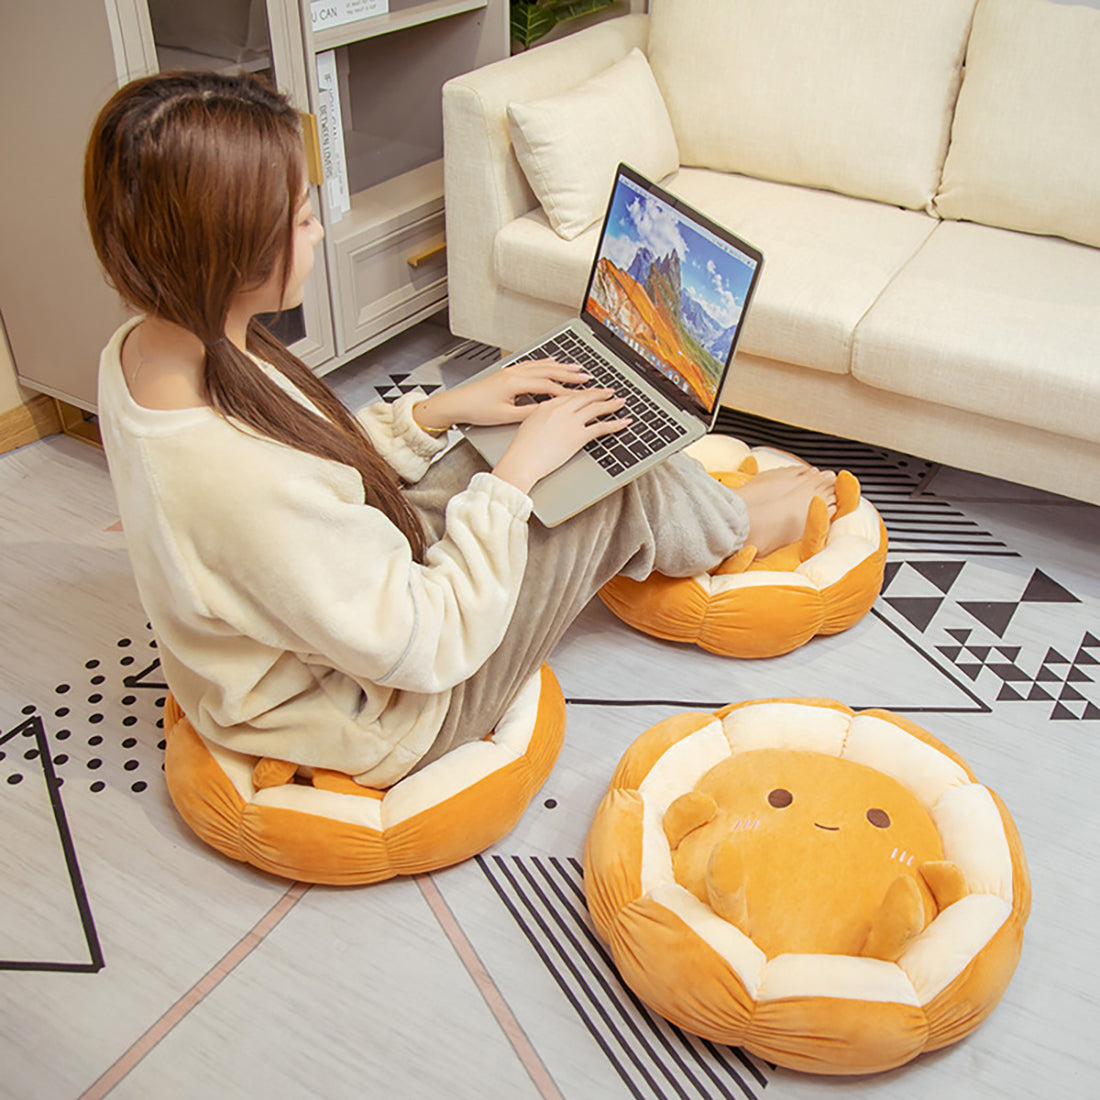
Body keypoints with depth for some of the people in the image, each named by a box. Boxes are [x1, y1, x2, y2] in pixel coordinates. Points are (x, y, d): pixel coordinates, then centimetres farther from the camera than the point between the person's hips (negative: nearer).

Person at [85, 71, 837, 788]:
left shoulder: (142, 349, -11)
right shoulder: (239, 480, -40)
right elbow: (432, 647, -28)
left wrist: (438, 411, -4)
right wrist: (517, 473, -21)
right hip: (378, 720, -8)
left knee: (513, 432, 8)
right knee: (626, 487, -5)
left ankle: (699, 506, 31)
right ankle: (733, 524, 29)